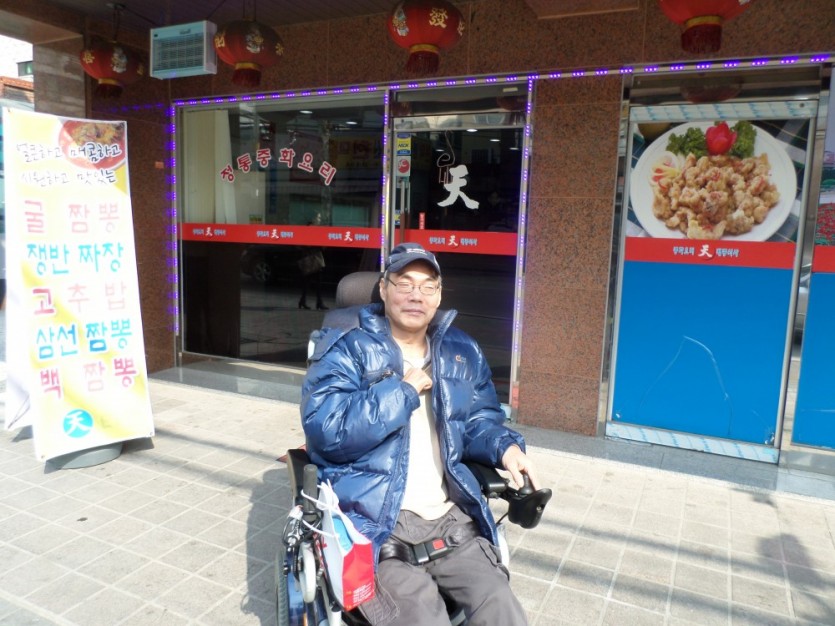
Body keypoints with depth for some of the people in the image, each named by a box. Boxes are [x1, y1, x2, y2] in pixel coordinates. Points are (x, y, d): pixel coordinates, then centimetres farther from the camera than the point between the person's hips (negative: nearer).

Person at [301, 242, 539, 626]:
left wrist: (505, 447, -6)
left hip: (451, 519, 5)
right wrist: (404, 390, -15)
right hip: (376, 523, -4)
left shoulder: (463, 353, 12)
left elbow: (478, 421, 17)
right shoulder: (345, 351, -4)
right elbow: (326, 430, -18)